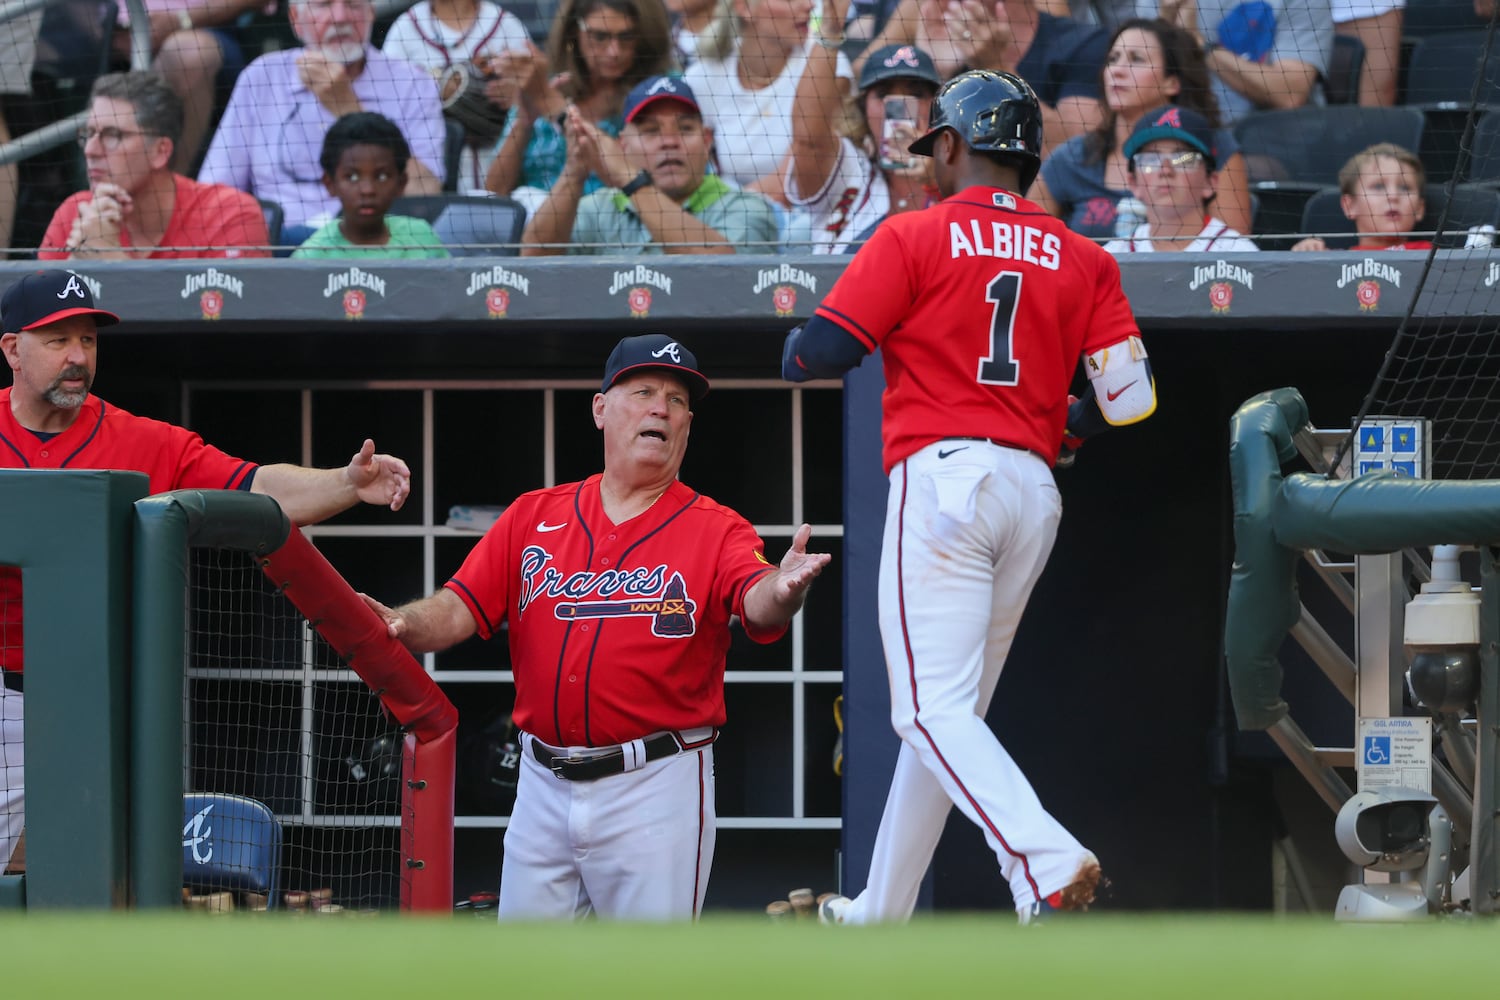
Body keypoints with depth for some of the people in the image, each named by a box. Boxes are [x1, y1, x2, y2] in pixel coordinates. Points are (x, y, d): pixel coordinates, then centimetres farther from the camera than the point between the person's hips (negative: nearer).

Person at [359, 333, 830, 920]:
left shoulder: (714, 530, -1)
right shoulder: (532, 518, 9)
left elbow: (756, 603, -20)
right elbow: (460, 608, 3)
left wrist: (781, 592, -45)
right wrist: (403, 624, -20)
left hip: (654, 789, -3)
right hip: (543, 785, 3)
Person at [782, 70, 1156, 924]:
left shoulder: (916, 238, 0)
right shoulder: (1083, 259, 13)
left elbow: (812, 358, -6)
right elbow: (1131, 399, 4)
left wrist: (807, 346, 18)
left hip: (942, 475, -6)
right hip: (1035, 493, 6)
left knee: (933, 709, -12)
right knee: (950, 709, 15)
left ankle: (1048, 861, -34)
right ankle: (880, 915, 24)